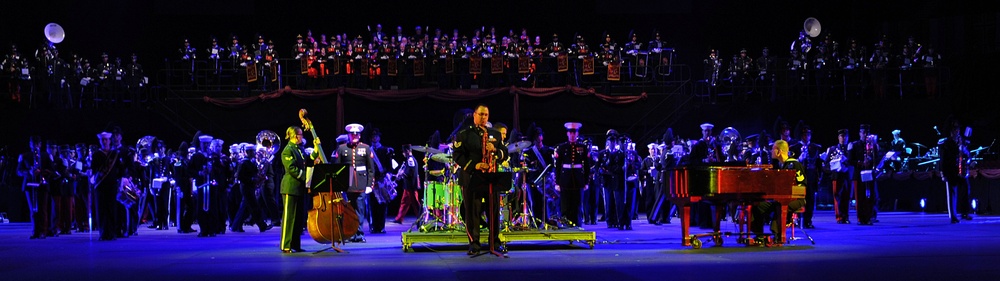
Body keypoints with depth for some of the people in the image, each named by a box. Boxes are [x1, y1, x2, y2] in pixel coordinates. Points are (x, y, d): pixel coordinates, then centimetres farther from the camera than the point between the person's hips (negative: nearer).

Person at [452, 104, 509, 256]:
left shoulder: (495, 134, 17)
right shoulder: (464, 134, 5)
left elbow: (504, 154, 13)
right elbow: (457, 155, -4)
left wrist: (495, 150, -9)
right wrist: (474, 165, -15)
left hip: (492, 178, 3)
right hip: (472, 179, -3)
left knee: (494, 212, 4)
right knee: (472, 212, -2)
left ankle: (495, 243, 13)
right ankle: (474, 244, 6)